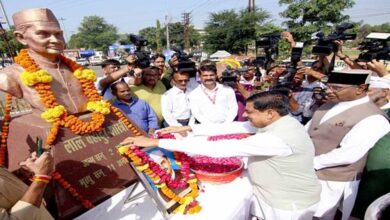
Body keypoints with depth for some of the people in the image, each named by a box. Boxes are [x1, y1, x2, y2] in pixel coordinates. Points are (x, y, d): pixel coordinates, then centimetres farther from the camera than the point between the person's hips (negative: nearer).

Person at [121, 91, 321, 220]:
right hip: (269, 194, 8)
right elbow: (231, 127, -6)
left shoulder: (278, 138, -36)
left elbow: (217, 149, -39)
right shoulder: (276, 122, -5)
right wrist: (188, 128, -9)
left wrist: (157, 142, -35)